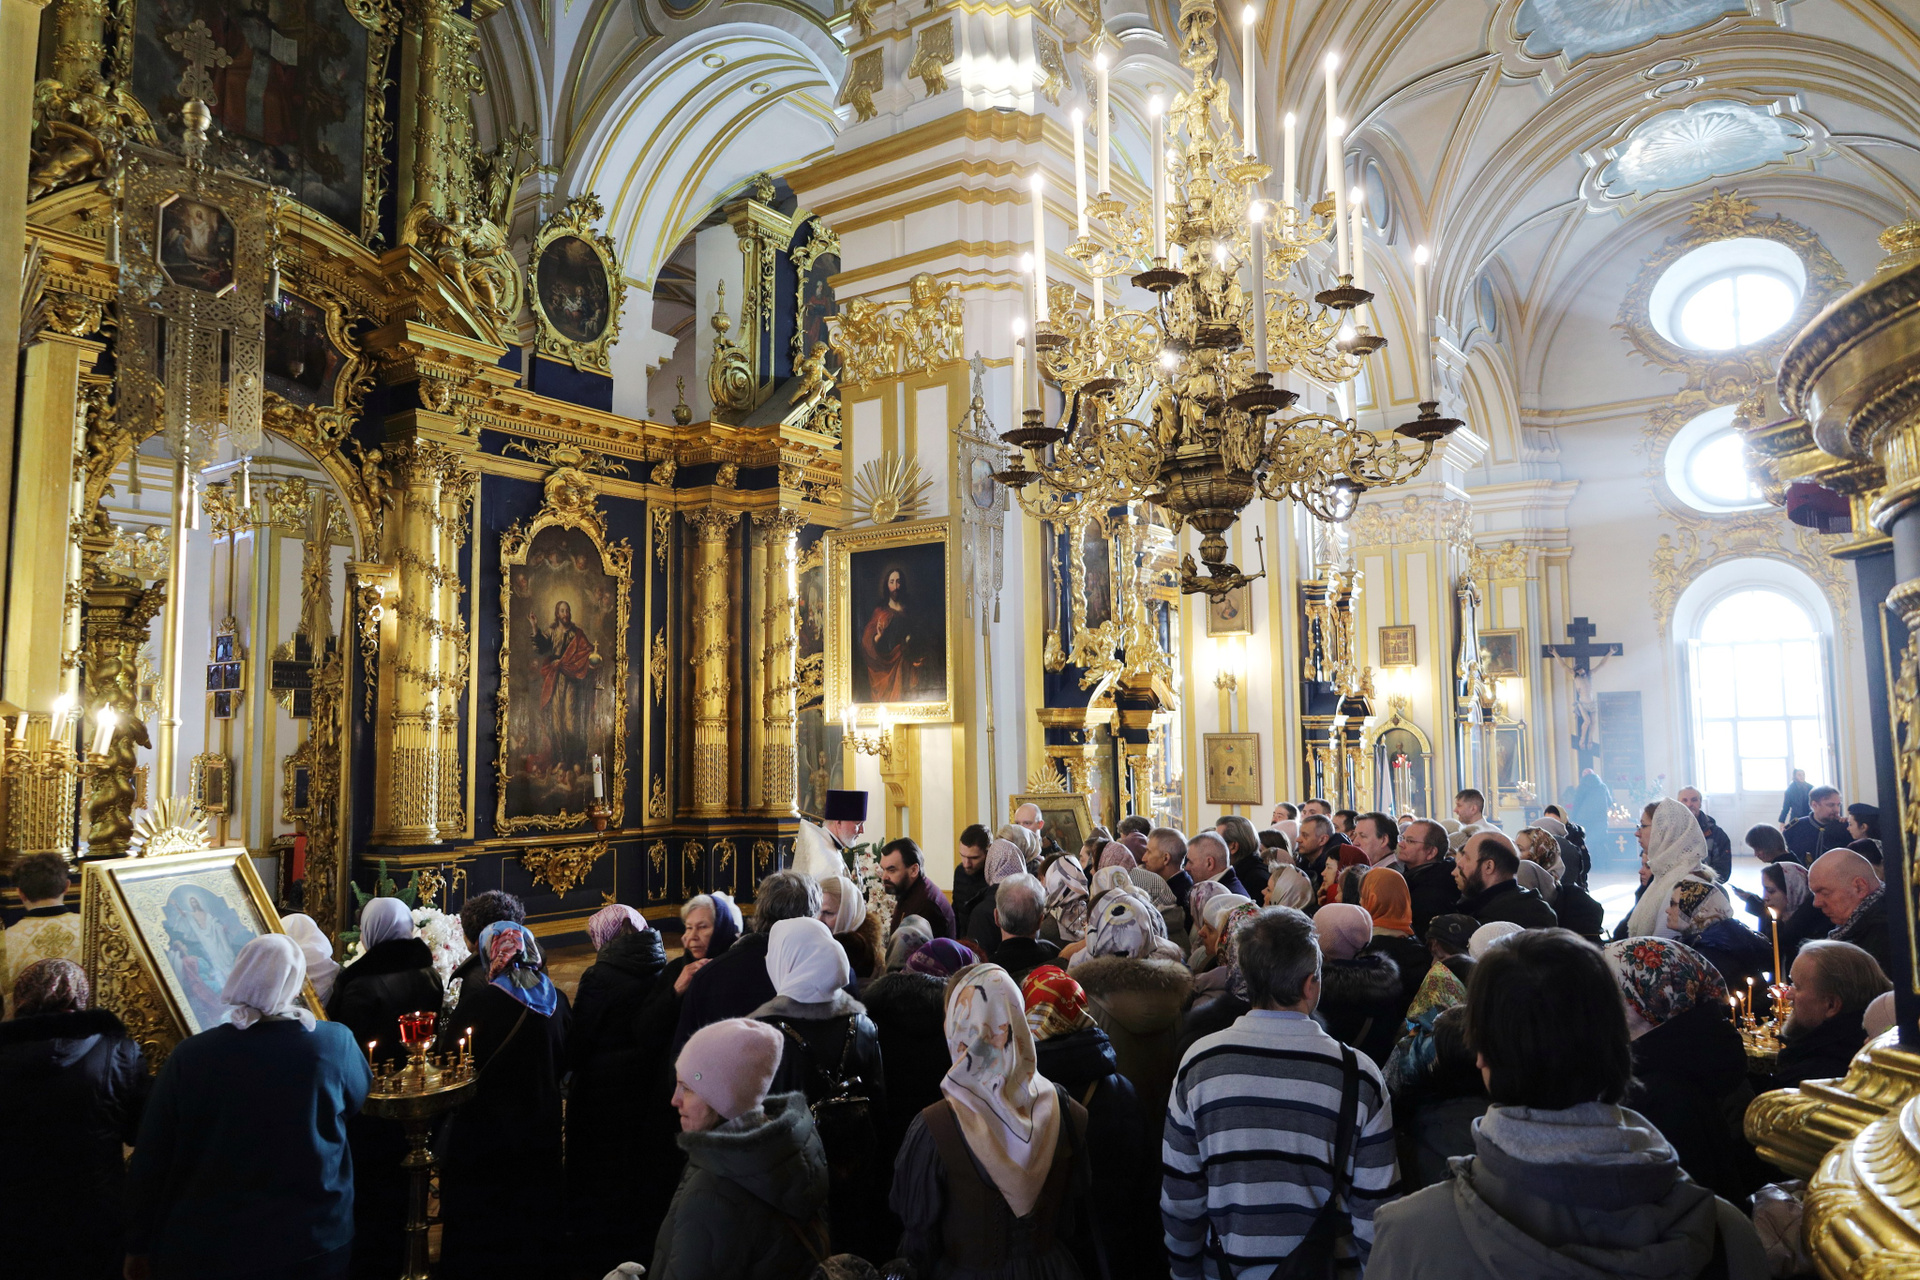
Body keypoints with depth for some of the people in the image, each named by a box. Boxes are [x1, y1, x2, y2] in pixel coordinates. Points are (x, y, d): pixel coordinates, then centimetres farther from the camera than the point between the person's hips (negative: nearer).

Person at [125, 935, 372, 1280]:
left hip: (202, 1251, 0)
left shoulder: (189, 1055, -14)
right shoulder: (335, 1043, -14)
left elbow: (150, 1161, -7)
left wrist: (138, 1245, 6)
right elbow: (357, 1096, 7)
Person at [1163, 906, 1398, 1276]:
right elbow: (1373, 1206, -11)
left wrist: (1185, 1271, 7)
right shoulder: (1359, 1076, -17)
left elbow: (1179, 1191, -7)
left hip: (1230, 1264, 1)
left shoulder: (1199, 1062, -14)